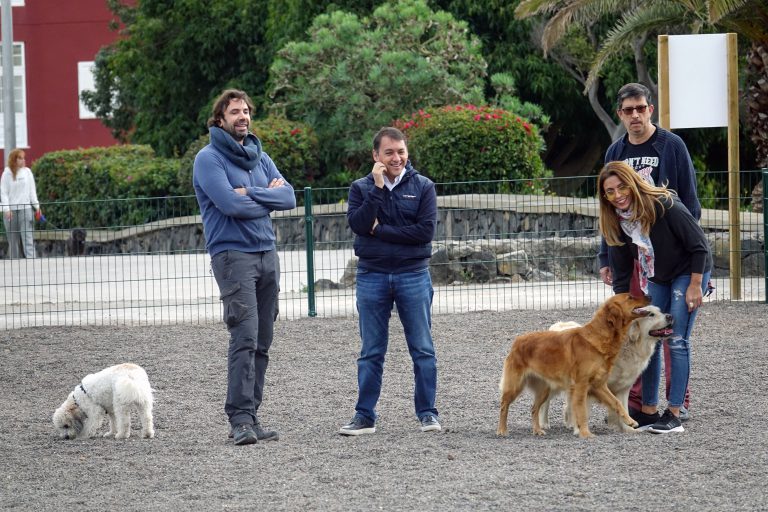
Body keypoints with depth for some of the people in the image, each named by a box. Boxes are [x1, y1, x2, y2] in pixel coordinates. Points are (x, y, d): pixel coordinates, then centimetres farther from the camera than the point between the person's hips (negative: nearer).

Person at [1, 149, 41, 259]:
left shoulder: (27, 172, 7)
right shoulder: (7, 174, 3)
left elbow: (32, 190, 9)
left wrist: (36, 206, 4)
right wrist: (6, 209, -10)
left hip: (26, 208, 0)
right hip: (11, 211, 0)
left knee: (28, 238, -8)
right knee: (13, 240, 5)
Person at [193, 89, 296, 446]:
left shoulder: (259, 157, 16)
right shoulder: (209, 159, -5)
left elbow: (289, 197, 5)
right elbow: (230, 204, -18)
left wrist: (251, 194, -10)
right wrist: (268, 197, -2)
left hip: (267, 254, 7)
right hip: (232, 254, -7)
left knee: (261, 343, 6)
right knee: (245, 338, -16)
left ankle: (251, 417, 10)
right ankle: (240, 419, -17)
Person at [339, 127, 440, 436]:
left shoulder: (422, 187, 2)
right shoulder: (361, 188, 5)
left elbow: (426, 230, -10)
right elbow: (358, 224, -11)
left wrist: (380, 231, -10)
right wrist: (377, 188, -15)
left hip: (413, 275, -1)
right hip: (371, 276, 1)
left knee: (422, 349, 0)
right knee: (371, 352, 5)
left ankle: (427, 413, 7)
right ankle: (365, 416, 9)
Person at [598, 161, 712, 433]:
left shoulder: (665, 206, -28)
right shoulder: (616, 222, -9)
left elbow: (699, 245, -21)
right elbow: (621, 274, -2)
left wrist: (695, 285, -19)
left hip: (689, 271, -7)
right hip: (657, 277, 7)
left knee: (677, 340, -12)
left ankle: (674, 415, -11)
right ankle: (649, 411, 10)